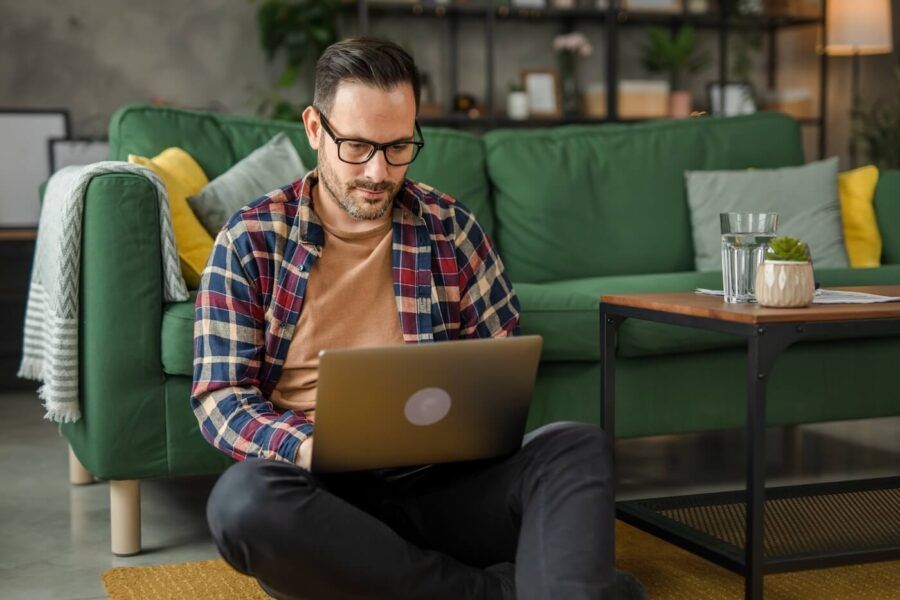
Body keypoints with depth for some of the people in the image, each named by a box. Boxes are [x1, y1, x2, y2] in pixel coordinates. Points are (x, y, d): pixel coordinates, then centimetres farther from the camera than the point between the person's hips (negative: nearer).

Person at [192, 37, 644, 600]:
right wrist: (307, 446, -20)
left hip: (442, 478, 2)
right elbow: (219, 396, 0)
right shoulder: (251, 240, 4)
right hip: (326, 488, -1)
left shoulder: (450, 225, 9)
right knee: (245, 499, -35)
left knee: (579, 446, -24)